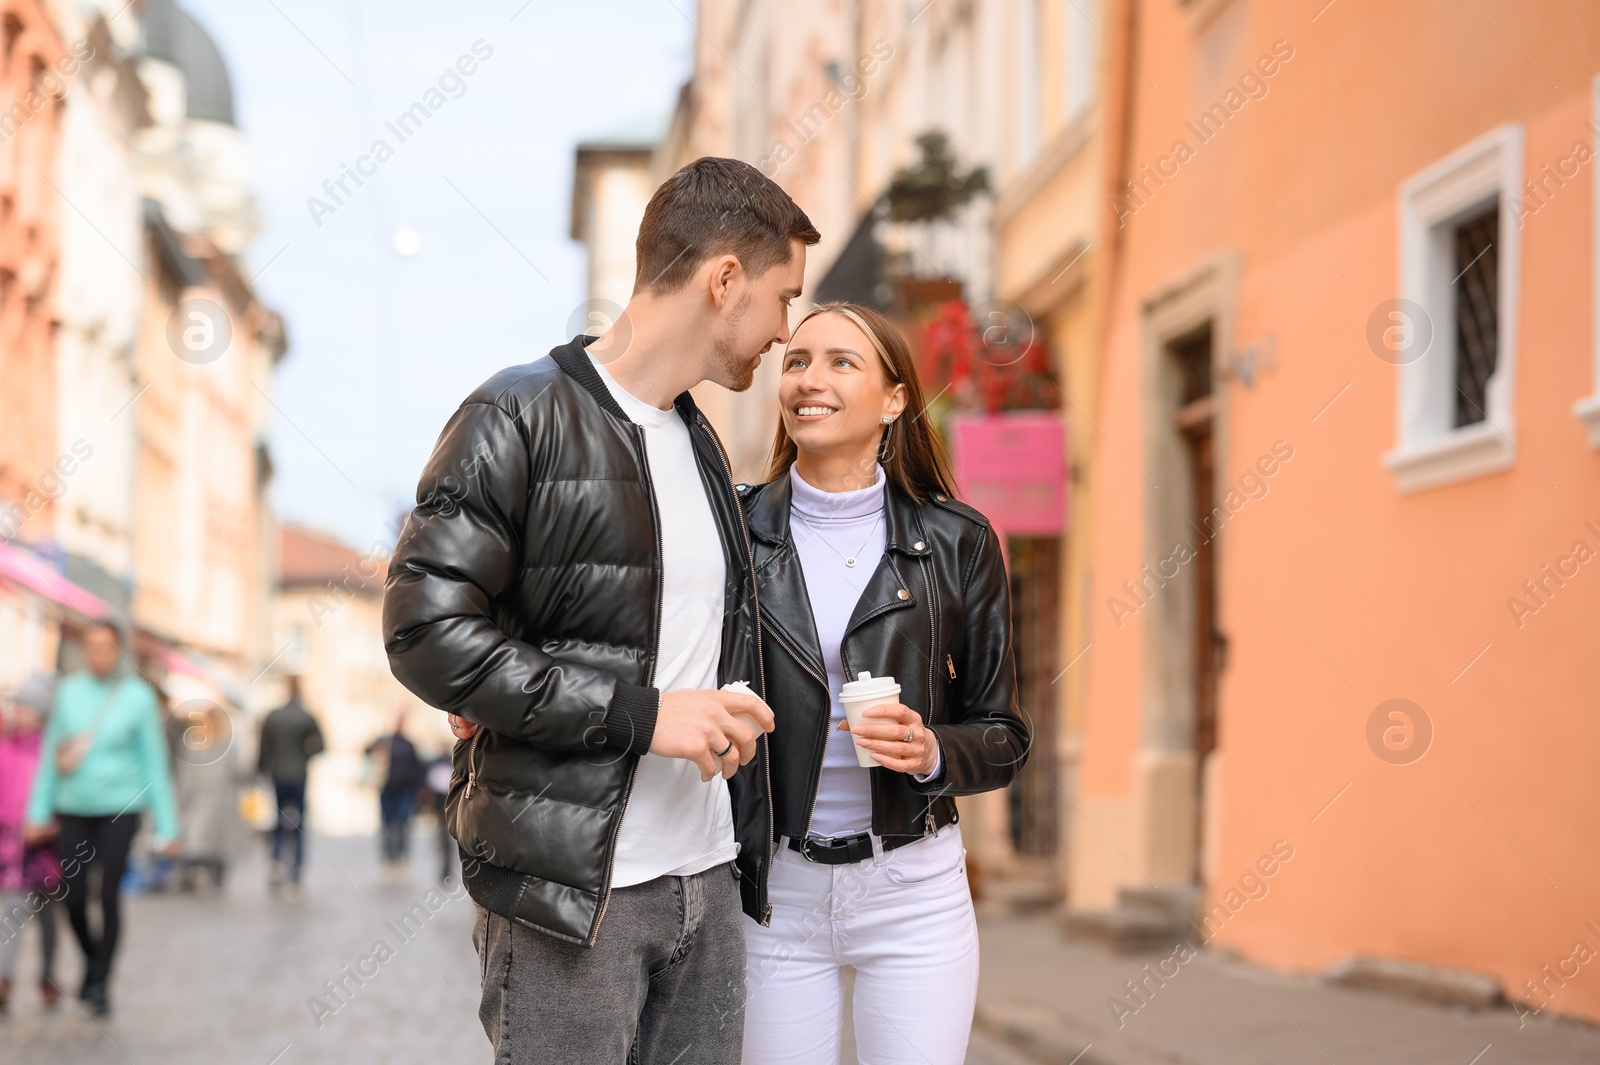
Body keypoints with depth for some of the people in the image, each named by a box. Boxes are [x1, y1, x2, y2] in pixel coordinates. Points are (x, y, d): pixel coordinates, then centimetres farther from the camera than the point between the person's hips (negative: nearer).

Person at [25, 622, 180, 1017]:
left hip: (119, 807, -2)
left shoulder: (138, 696, -3)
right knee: (74, 898, 1)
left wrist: (166, 825, -1)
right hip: (74, 809, 2)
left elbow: (154, 762, 0)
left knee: (108, 894, -9)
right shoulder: (68, 692, 3)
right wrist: (39, 810, 6)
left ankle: (101, 982, 3)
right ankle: (91, 959, 30)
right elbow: (51, 754, 9)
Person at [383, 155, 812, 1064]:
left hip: (706, 881, 7)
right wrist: (639, 715, -18)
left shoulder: (703, 444, 17)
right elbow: (428, 633, -16)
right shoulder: (521, 418, -7)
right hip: (572, 887, -7)